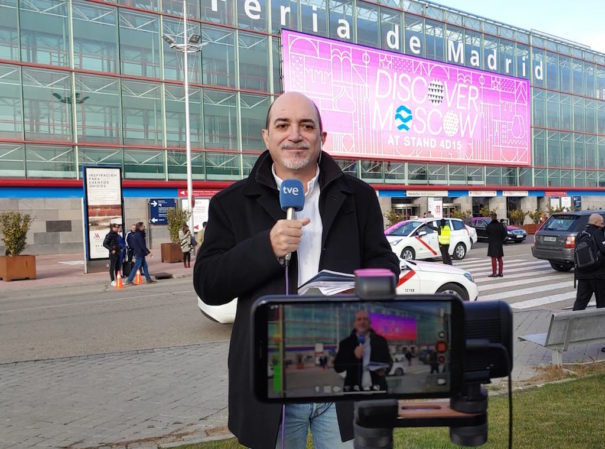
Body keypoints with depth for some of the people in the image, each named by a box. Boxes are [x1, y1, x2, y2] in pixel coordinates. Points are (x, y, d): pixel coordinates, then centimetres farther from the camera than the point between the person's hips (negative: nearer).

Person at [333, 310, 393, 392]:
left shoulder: (380, 341, 7)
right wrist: (354, 356, -14)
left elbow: (389, 361, 14)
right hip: (354, 390, -1)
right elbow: (337, 367, -1)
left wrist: (384, 370, -8)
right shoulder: (346, 343, 4)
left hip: (377, 389, 1)